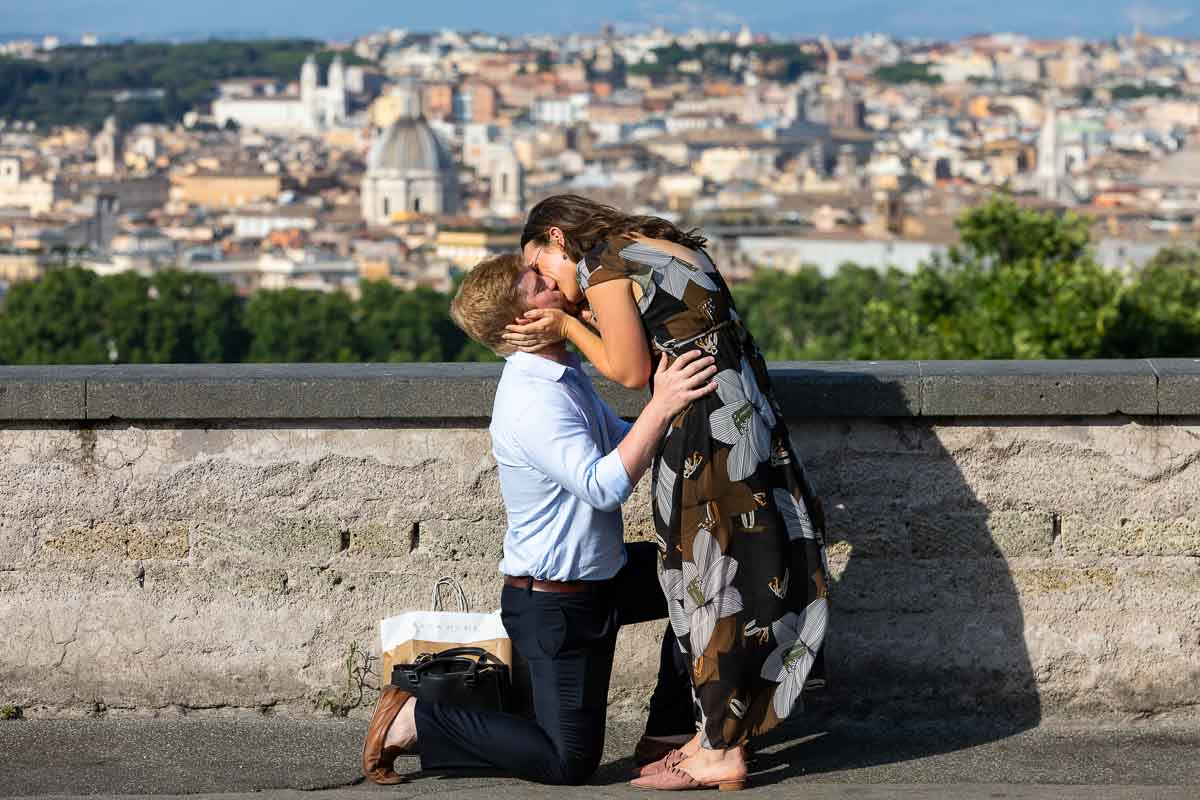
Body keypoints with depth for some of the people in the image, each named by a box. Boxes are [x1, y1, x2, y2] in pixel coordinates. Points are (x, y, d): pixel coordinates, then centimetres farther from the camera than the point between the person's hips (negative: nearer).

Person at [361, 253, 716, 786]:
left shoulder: (563, 372, 5)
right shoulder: (532, 401, -28)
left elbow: (621, 442, 17)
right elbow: (603, 486, -38)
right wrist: (661, 406, -43)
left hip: (600, 576, 10)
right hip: (555, 605, -9)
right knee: (570, 761, -3)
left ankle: (669, 727, 21)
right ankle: (412, 723, 5)